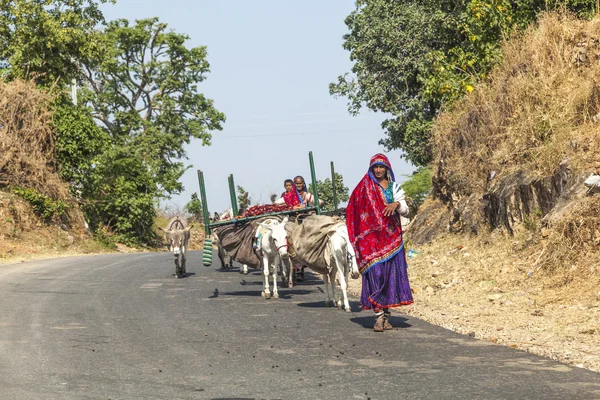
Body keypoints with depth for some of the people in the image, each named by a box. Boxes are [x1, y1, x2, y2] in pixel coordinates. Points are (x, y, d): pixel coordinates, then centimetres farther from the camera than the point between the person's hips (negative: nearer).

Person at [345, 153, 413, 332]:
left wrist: (397, 204, -18)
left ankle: (386, 316, 9)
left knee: (391, 274, 2)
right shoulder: (365, 187, 4)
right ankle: (379, 317, -12)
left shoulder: (394, 187, 11)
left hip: (391, 236, 3)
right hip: (372, 236, -3)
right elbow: (356, 210, 1)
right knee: (375, 274, -10)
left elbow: (405, 211, 4)